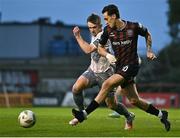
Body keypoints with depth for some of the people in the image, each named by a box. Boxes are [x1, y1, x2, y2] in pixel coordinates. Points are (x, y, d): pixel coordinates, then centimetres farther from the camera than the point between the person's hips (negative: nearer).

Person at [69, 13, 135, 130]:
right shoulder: (95, 35, 6)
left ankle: (129, 117, 29)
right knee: (76, 88, -18)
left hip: (105, 73, -7)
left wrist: (78, 37, -25)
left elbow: (88, 50, -32)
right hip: (93, 70, 7)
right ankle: (82, 113, 1)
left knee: (111, 104, 1)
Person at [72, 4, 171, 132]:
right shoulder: (108, 30, 2)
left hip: (131, 65, -6)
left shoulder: (134, 27, -9)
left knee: (107, 84, -22)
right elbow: (100, 47, 14)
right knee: (134, 100, 7)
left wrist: (149, 51, 4)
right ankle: (161, 115, 26)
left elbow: (147, 34, 12)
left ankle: (84, 114, -21)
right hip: (120, 67, 6)